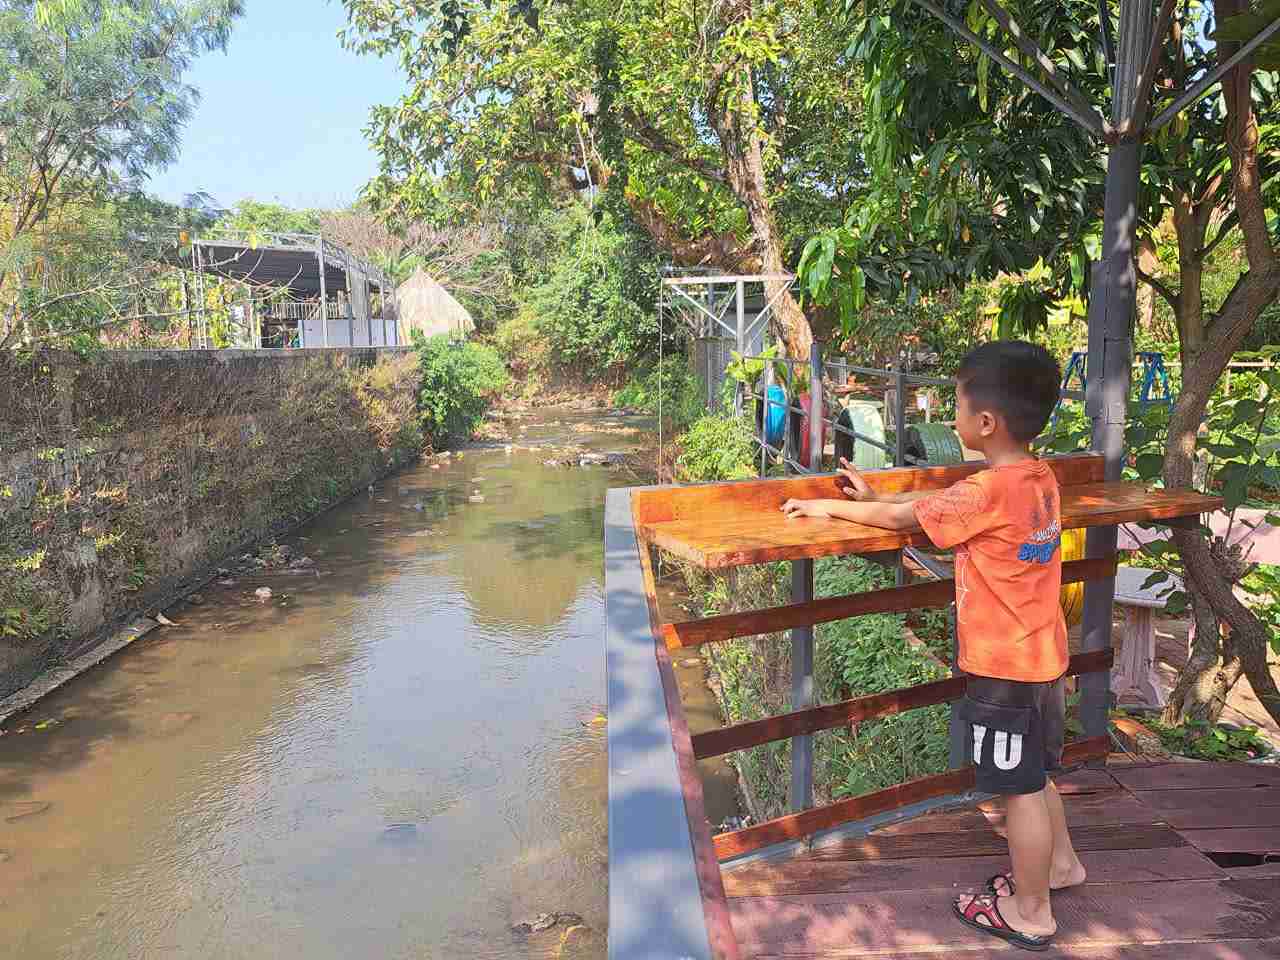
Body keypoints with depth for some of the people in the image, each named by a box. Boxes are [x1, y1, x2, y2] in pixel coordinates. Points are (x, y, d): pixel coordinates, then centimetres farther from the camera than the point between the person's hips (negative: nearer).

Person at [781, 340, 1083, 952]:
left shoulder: (987, 492, -25)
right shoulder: (1041, 479, 1)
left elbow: (901, 518, -13)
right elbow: (939, 500, 12)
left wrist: (831, 507, 0)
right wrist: (875, 496, 13)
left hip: (1003, 666, -9)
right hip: (1041, 657, 9)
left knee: (1020, 787, 7)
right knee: (1033, 775, 26)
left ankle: (1030, 914, 23)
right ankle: (1060, 864, 45)